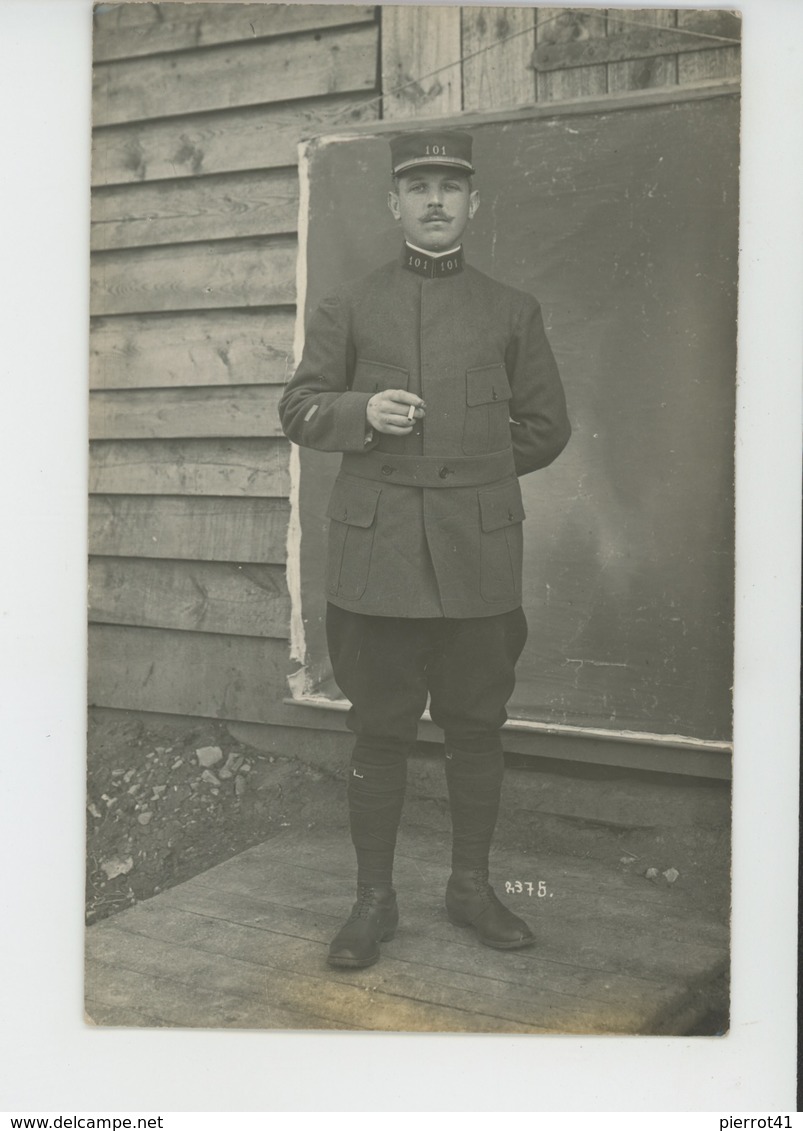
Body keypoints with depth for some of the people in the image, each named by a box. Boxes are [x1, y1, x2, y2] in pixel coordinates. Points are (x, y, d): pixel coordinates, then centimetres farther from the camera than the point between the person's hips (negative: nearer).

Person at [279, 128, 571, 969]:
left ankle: (471, 886, 24)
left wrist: (469, 472, 8)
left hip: (479, 553, 1)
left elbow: (545, 427, 13)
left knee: (476, 726, 8)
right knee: (379, 731, 2)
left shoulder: (512, 312, 11)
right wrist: (363, 413, -12)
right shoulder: (348, 308, 9)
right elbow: (299, 411, 7)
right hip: (376, 552, -1)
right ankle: (374, 899, 14)